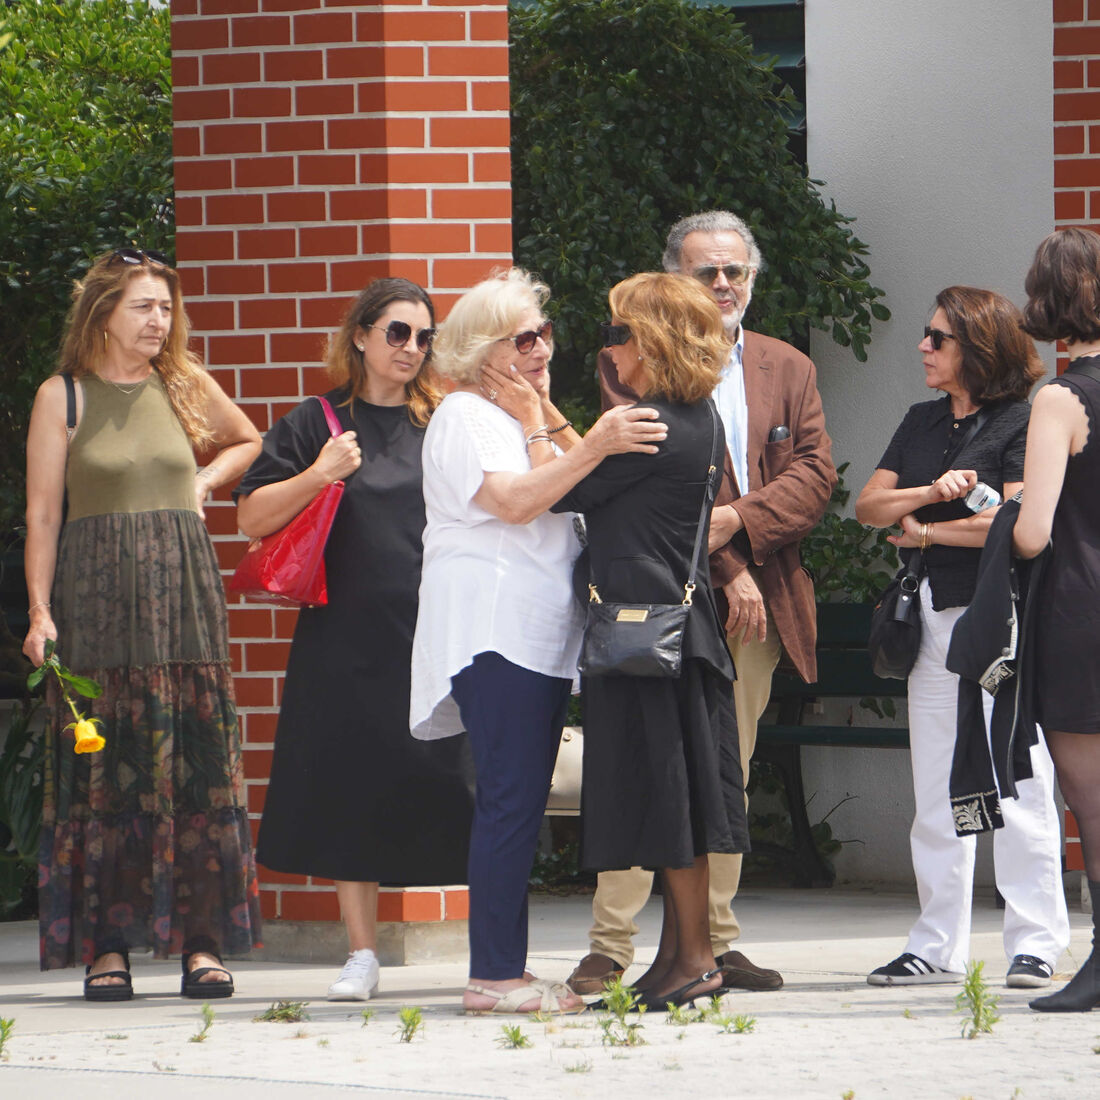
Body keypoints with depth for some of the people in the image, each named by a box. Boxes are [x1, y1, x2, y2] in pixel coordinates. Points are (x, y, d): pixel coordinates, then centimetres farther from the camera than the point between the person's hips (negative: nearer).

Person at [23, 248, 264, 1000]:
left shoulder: (185, 385, 11)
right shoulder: (63, 397, 2)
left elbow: (248, 443, 29)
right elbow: (42, 513, 0)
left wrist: (204, 483, 11)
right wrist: (40, 612, -8)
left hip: (184, 591, 3)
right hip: (97, 596, -3)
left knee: (197, 765, -1)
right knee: (105, 770, -4)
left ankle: (202, 940, 1)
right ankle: (108, 944, -2)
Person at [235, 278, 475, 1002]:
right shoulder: (318, 424, 7)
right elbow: (253, 517, 2)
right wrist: (318, 475, -13)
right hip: (349, 637, 0)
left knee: (458, 791, -7)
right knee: (352, 792, 0)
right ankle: (363, 954, 8)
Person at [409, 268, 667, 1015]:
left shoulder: (528, 416, 24)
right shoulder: (465, 417, -6)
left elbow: (573, 498, 18)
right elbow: (514, 501, -21)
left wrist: (544, 423, 8)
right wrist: (592, 448, -27)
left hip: (542, 636, 10)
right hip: (491, 630, -10)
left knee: (522, 803, 7)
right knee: (511, 799, -14)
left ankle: (505, 971, 8)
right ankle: (495, 976, -16)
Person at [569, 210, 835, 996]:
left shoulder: (789, 370, 15)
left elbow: (815, 474, 3)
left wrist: (739, 522, -14)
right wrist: (726, 571, -14)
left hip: (756, 606, 5)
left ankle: (714, 942, 13)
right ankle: (610, 946, -7)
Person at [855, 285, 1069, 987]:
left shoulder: (1021, 422, -5)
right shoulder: (922, 424, 16)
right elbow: (869, 506, 10)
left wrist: (926, 532, -3)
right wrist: (932, 493, -9)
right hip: (935, 614, 7)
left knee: (1016, 784, -7)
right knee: (937, 794, 8)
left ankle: (1037, 944, -4)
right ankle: (939, 947, 12)